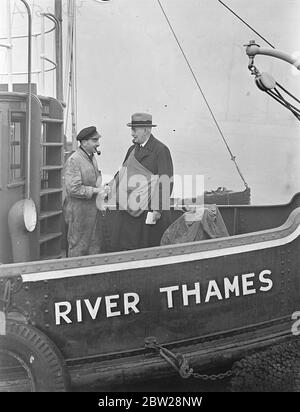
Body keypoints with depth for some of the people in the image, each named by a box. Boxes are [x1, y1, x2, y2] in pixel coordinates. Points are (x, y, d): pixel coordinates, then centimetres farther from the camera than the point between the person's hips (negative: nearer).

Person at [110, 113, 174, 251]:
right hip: (129, 208, 6)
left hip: (149, 210, -6)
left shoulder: (160, 150, -8)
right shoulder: (132, 150, 15)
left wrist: (158, 210, -17)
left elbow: (167, 182, -12)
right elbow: (123, 174, 20)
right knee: (122, 245, 4)